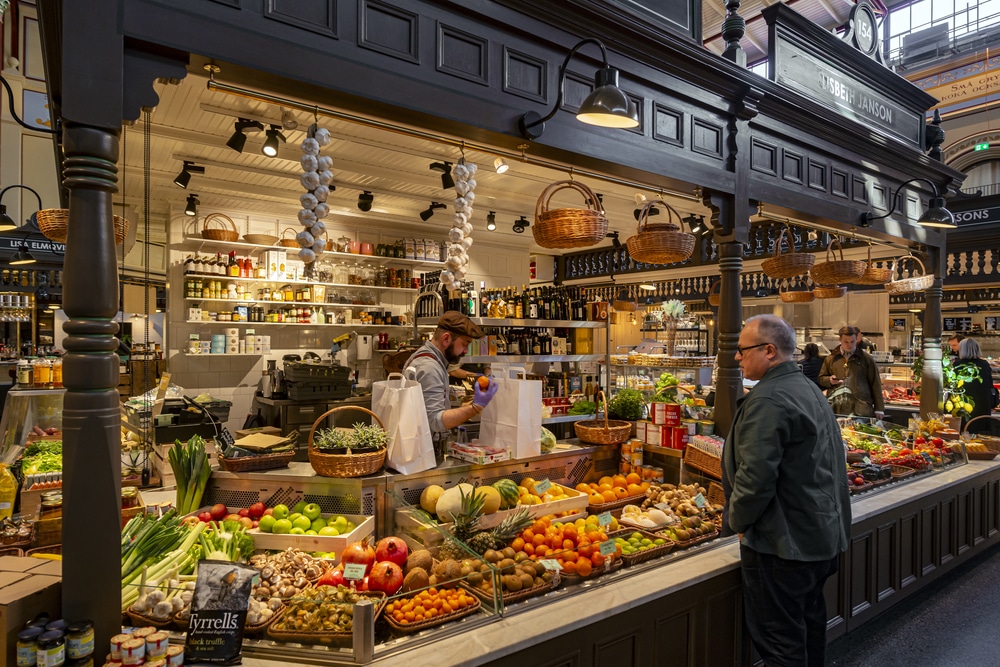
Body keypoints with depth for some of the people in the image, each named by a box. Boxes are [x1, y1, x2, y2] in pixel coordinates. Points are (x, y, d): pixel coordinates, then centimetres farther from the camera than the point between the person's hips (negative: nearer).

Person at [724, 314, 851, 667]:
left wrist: (739, 521, -10)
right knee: (810, 618, 24)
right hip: (822, 533, 10)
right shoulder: (810, 390, 11)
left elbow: (755, 477, -27)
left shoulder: (768, 400, -23)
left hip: (783, 543, -10)